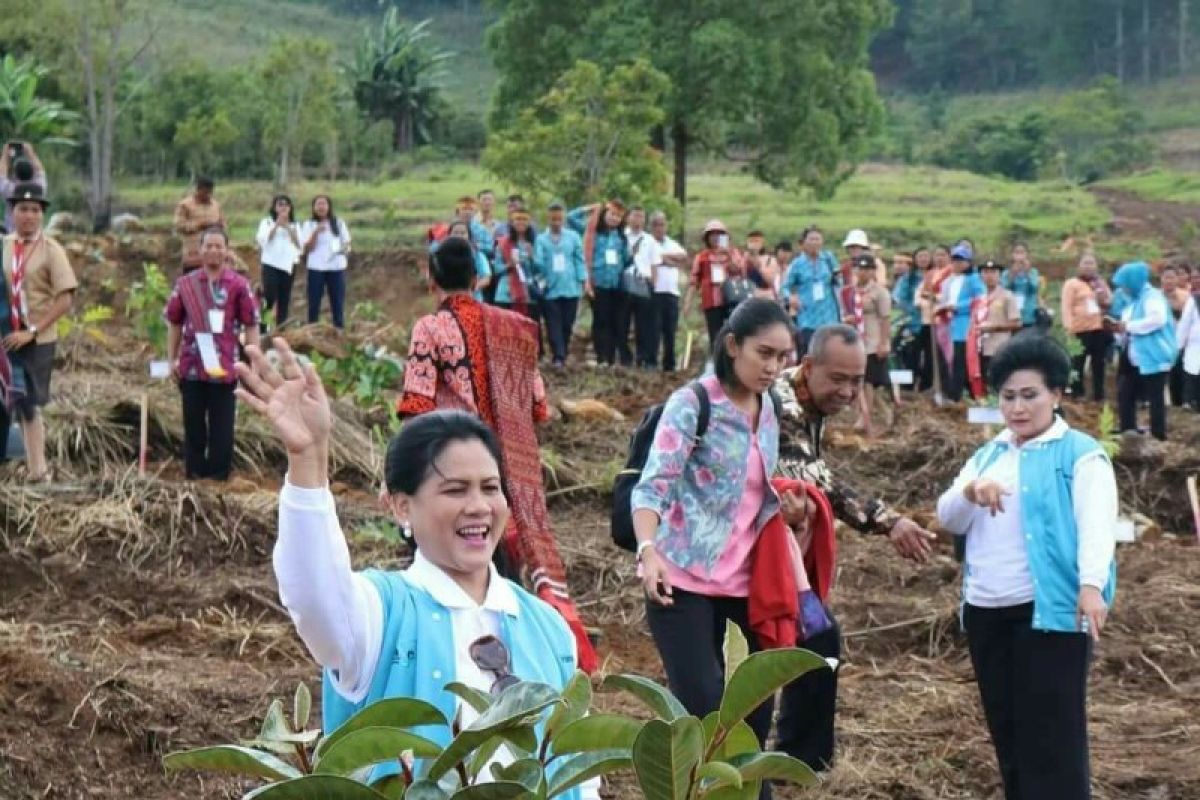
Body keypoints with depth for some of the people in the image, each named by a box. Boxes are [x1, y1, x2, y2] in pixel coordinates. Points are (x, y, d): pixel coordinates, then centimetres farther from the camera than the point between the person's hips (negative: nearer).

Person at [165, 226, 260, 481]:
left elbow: (251, 325, -2)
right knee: (193, 424, 10)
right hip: (191, 367, 3)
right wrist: (172, 359, 8)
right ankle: (194, 473, 19)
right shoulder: (185, 284, 5)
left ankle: (219, 475, 13)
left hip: (224, 368, -2)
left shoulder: (239, 285, -4)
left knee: (222, 426, 4)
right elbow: (174, 323, 12)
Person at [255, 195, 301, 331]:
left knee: (284, 299, 1)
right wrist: (276, 225, -12)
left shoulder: (294, 225, 15)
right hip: (271, 263, -3)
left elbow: (299, 243, 3)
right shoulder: (267, 222, 7)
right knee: (269, 297, -16)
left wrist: (288, 228, -7)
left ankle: (281, 329, 4)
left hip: (289, 264, 3)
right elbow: (263, 239, -7)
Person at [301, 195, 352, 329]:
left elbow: (347, 243, 12)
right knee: (314, 302, -1)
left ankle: (339, 331, 4)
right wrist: (316, 232, -19)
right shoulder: (309, 225, 3)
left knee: (338, 301, 0)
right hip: (316, 268, -1)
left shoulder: (339, 224, 8)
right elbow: (308, 248, -5)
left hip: (337, 267, 1)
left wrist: (345, 249, -11)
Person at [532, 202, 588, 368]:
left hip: (571, 289, 2)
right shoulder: (541, 239, 1)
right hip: (550, 290, -2)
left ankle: (564, 356, 21)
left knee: (567, 325, 8)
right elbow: (538, 263, -5)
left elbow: (580, 260, 8)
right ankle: (558, 358, -7)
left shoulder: (573, 237, 6)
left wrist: (584, 281, 1)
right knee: (554, 326, -5)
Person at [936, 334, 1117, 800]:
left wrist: (1091, 584, -34)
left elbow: (1096, 523, -17)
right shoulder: (987, 456, 16)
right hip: (984, 613, 7)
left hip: (1048, 611, -6)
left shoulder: (1080, 454, -4)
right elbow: (948, 520, 8)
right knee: (1008, 734, 12)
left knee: (1052, 736, -7)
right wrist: (970, 491, -15)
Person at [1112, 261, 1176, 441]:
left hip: (1151, 358, -10)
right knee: (1125, 394, 11)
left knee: (1155, 398, -4)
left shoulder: (1152, 296, -11)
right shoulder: (1133, 300, 17)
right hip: (1133, 359, 10)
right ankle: (1128, 434, 20)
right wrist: (1119, 327, 3)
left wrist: (1128, 326, -21)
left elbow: (1157, 319, -28)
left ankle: (1158, 437, 2)